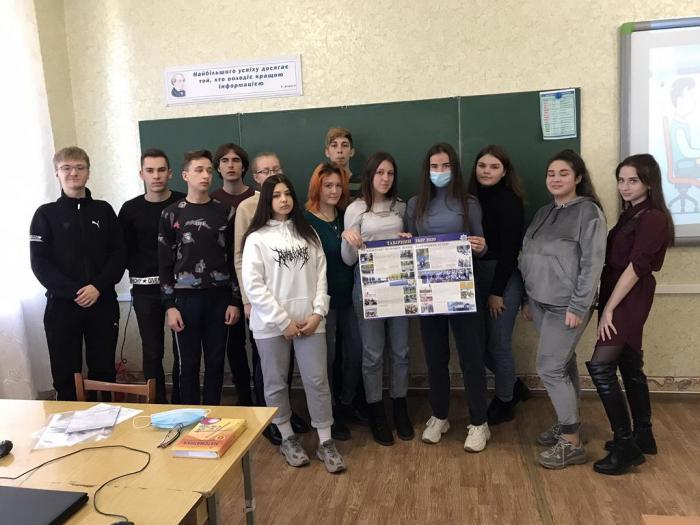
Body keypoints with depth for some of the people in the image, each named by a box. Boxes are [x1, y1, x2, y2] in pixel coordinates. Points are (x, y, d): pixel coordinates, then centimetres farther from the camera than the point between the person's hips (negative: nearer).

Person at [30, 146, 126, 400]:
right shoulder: (46, 214, 4)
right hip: (61, 305, -1)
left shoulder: (104, 210, 9)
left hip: (103, 303, 1)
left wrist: (98, 287, -12)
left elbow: (119, 253, 3)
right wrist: (73, 292, -14)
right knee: (65, 375, 5)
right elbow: (39, 263, -3)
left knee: (104, 372, 7)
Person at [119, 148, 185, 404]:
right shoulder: (131, 209, 4)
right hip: (145, 290, 1)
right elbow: (123, 250, 6)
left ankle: (180, 405, 20)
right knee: (152, 352, 8)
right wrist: (139, 272, -4)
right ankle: (159, 406, 20)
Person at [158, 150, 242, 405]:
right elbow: (165, 263, 0)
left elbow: (234, 259, 5)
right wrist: (169, 306, -5)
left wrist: (235, 301, 0)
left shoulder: (225, 212, 5)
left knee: (215, 362, 9)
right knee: (188, 364, 7)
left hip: (219, 298, 1)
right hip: (185, 299, -1)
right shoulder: (171, 214, 1)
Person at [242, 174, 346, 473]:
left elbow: (321, 275, 7)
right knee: (276, 382, 9)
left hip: (309, 320, 3)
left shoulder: (308, 233, 10)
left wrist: (318, 313, -5)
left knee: (317, 379, 3)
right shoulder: (257, 238, -3)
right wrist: (283, 321, -12)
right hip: (271, 323, -2)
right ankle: (288, 438, 27)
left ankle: (325, 442, 16)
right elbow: (253, 285, -9)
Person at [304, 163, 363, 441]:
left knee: (355, 353, 11)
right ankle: (328, 415, 24)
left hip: (348, 298, 5)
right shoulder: (306, 221, -9)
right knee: (326, 358, 6)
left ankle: (346, 405, 33)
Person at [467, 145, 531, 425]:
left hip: (504, 279, -6)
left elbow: (509, 250, -15)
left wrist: (497, 292, -15)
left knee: (498, 343, 2)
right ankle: (514, 385, 34)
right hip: (477, 278, 7)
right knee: (480, 342, 11)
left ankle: (505, 402, 23)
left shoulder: (509, 202, -11)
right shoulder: (472, 199, 7)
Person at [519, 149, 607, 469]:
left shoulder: (588, 211, -9)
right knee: (564, 366, 15)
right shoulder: (544, 213, 13)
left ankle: (572, 443, 5)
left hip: (566, 305, -7)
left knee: (550, 369, -7)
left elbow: (592, 263, -15)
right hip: (542, 303, 7)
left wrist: (578, 306, -19)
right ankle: (568, 424, 27)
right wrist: (527, 299, 14)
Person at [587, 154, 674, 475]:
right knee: (630, 367, 15)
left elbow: (636, 267, -18)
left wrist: (609, 308, -18)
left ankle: (626, 445, -5)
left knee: (600, 366, -14)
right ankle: (643, 436, 27)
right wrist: (607, 305, 6)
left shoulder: (653, 218, -13)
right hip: (622, 299, 9)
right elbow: (617, 263, 12)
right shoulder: (630, 215, 14)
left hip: (629, 301, -9)